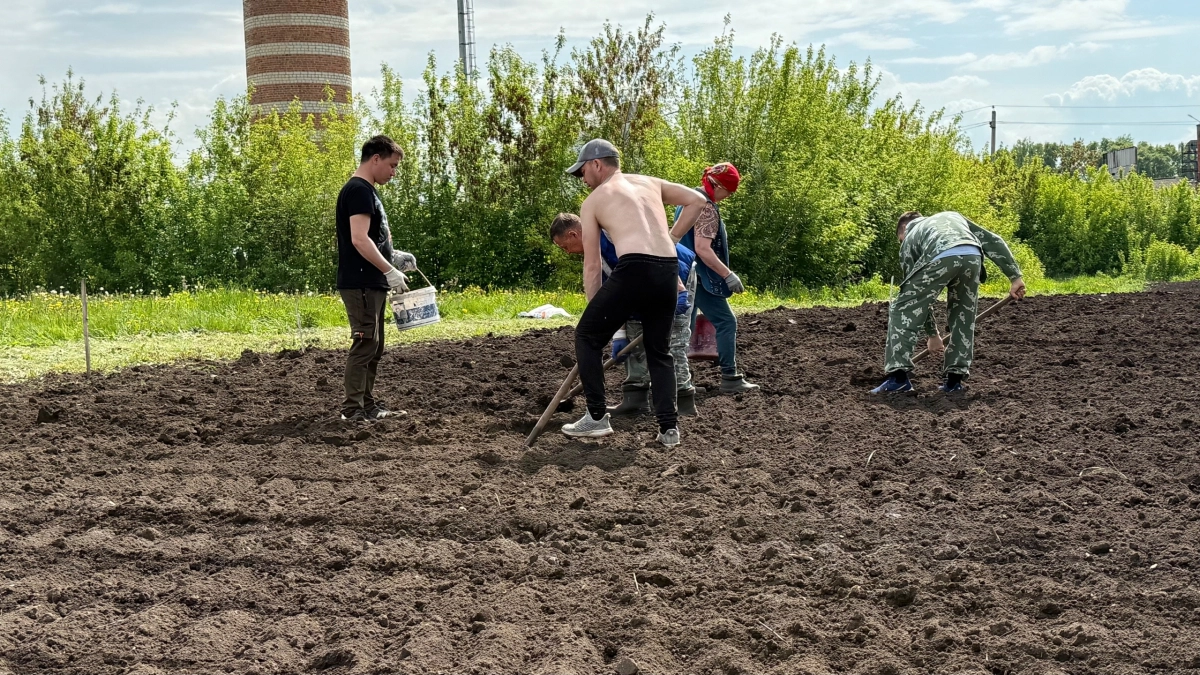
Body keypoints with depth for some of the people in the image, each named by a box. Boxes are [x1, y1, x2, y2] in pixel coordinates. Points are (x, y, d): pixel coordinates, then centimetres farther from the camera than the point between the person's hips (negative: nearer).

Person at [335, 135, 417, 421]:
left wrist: (395, 255, 14)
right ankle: (352, 410, -8)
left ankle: (368, 404, 21)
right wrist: (390, 271, -22)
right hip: (361, 284, -11)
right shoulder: (358, 191, -13)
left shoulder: (367, 191, 19)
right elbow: (359, 240, -23)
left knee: (374, 347, 14)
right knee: (365, 344, -10)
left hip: (373, 284, 11)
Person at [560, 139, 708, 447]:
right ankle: (669, 427, 11)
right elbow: (697, 201, 20)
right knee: (659, 350, 21)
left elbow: (592, 266, 11)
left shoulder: (593, 201, 13)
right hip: (669, 271, 5)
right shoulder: (650, 183, 24)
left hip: (633, 269, -5)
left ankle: (597, 417, 11)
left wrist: (597, 312, 16)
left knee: (587, 336, 14)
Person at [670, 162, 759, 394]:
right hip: (699, 277, -10)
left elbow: (676, 235, 22)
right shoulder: (706, 208, -17)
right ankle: (730, 379, -5)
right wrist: (728, 275, -25)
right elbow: (702, 248, -26)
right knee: (726, 322, -5)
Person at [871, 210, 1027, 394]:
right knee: (963, 317, 23)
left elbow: (917, 296, 36)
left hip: (939, 258, -3)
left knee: (902, 311, 12)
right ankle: (954, 379, 21)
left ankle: (898, 377, 4)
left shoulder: (909, 241, 36)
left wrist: (932, 334, 44)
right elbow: (993, 241, 30)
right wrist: (1015, 276, 26)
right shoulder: (952, 216, 45)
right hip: (972, 256, 3)